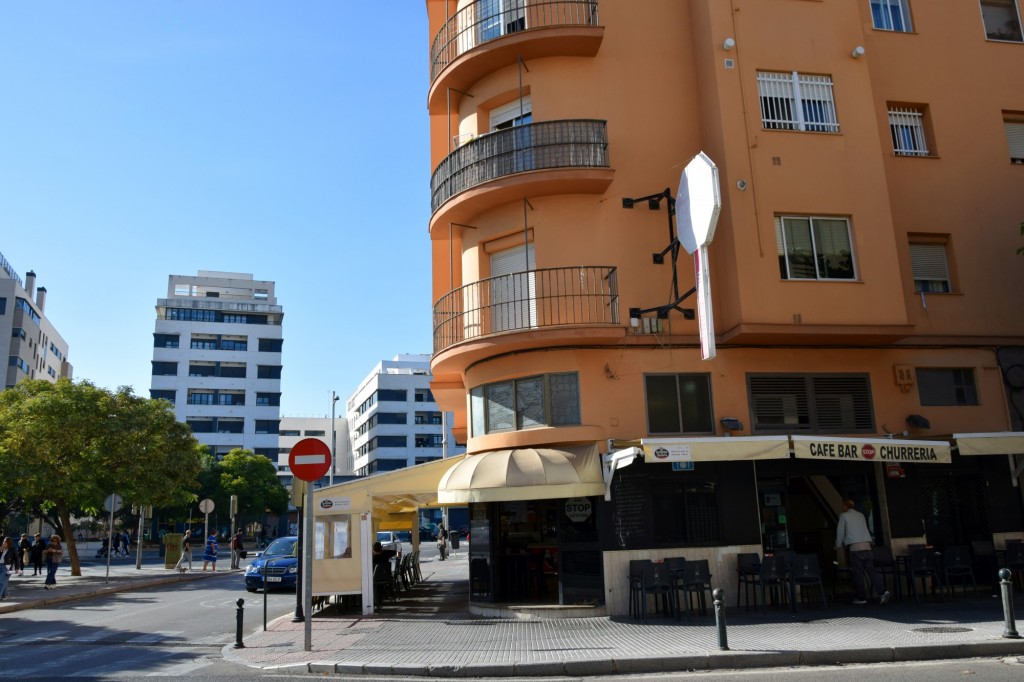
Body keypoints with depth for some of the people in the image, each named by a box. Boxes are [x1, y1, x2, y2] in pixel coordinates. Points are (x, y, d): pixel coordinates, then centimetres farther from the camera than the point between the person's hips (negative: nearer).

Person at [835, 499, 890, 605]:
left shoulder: (844, 515, 3)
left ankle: (861, 597, 2)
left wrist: (838, 546, 17)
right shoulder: (860, 515, 18)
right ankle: (882, 591, -10)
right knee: (871, 570, 5)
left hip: (855, 548, -5)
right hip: (867, 546, 5)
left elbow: (840, 532, 5)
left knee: (858, 573, 0)